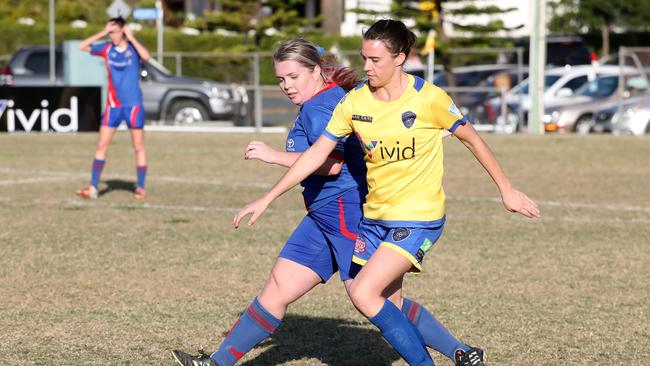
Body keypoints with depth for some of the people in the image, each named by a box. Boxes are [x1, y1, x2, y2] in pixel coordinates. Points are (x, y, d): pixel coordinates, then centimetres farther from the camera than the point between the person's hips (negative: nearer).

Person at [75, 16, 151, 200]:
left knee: (139, 146, 2)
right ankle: (93, 187, 2)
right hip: (113, 104, 3)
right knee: (101, 145, 0)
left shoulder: (134, 47, -4)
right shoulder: (107, 48, 3)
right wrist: (102, 33, -7)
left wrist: (131, 37, -18)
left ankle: (141, 188, 9)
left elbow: (146, 56, -24)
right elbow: (82, 46, -2)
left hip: (133, 104, -3)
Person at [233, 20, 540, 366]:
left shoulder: (428, 98, -14)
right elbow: (316, 154, 2)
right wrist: (266, 199, 0)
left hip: (419, 217, -6)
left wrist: (507, 191, 4)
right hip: (375, 216, 6)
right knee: (386, 304, 8)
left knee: (364, 293, -19)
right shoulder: (354, 102, -2)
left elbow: (472, 140, -1)